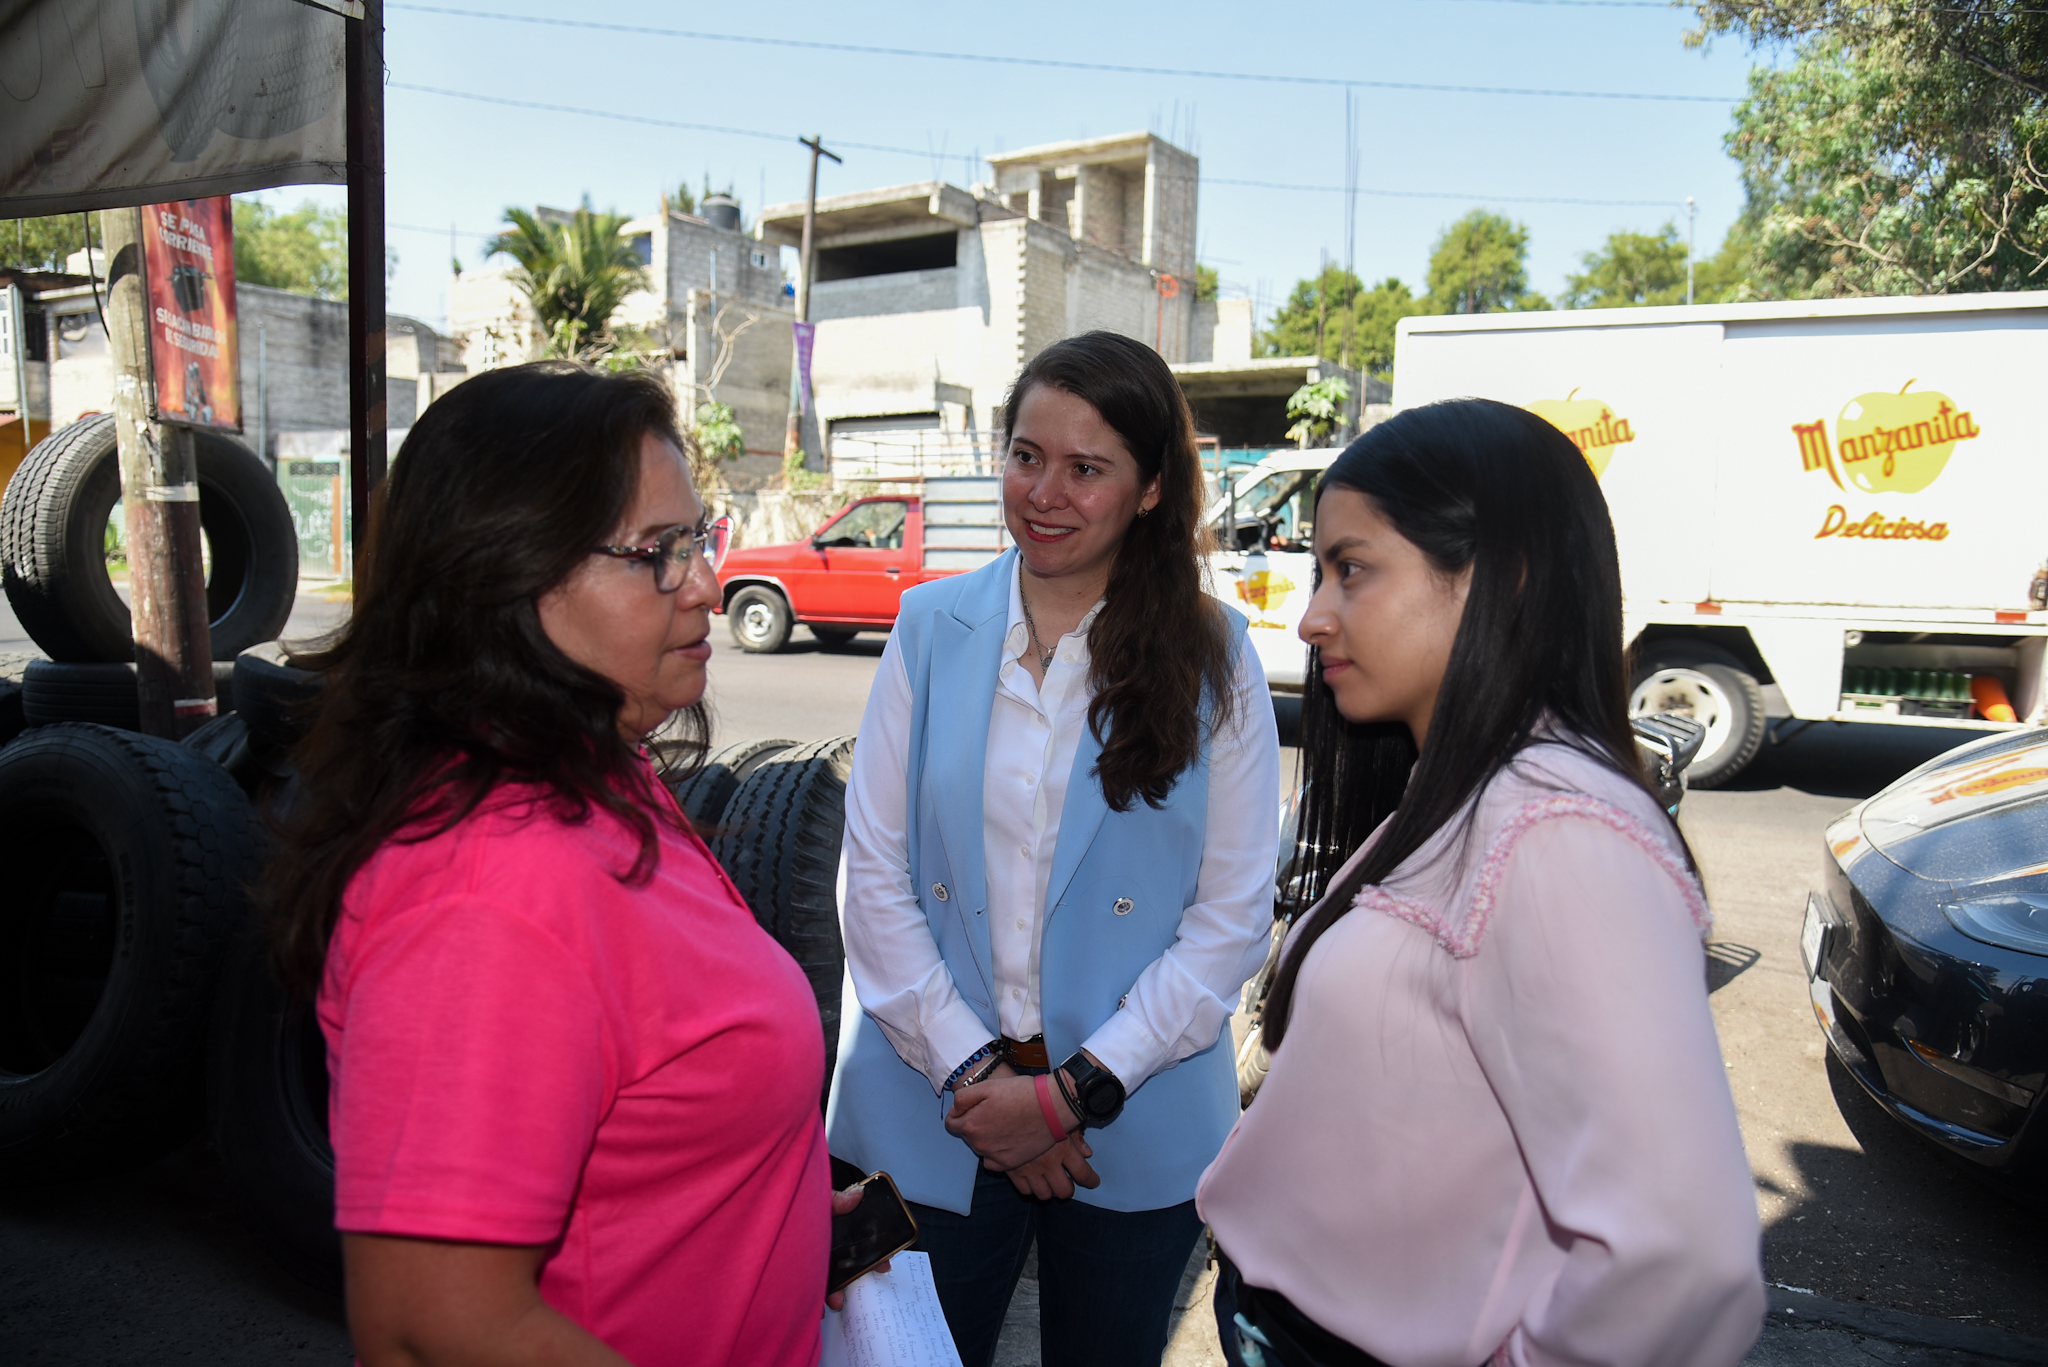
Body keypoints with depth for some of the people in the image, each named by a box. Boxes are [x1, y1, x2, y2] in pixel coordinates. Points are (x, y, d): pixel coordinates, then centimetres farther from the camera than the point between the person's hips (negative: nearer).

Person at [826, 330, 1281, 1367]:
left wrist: (1076, 1088, -12)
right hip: (932, 1117, 1)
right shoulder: (932, 628, -1)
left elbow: (1234, 915, -6)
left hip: (1135, 1133, 0)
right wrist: (969, 1071, -10)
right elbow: (873, 875, -3)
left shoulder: (1213, 657, -5)